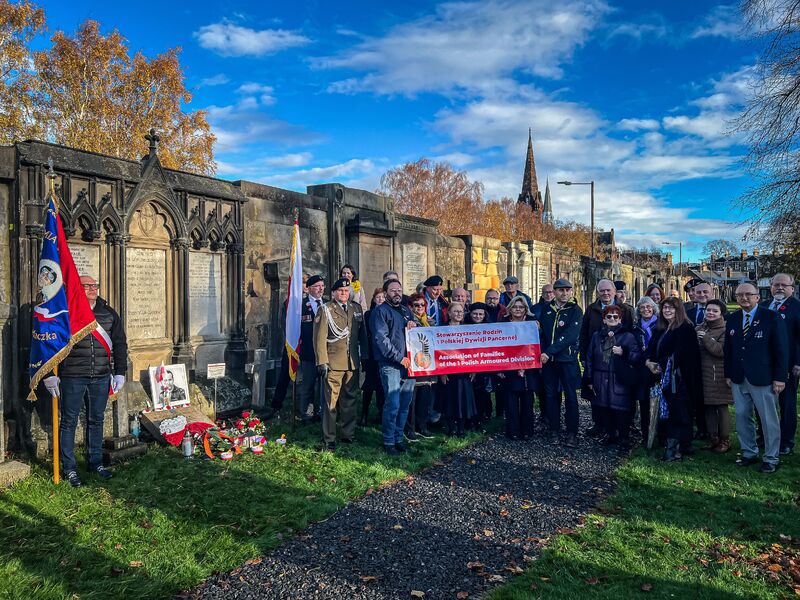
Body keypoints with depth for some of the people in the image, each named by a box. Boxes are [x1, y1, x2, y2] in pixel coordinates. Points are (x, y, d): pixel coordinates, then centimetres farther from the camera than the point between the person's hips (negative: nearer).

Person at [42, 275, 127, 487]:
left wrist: (120, 373, 8)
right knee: (69, 421, 4)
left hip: (101, 377, 4)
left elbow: (120, 343, 13)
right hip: (72, 377, -4)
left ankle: (95, 463, 25)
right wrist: (50, 375, -6)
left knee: (96, 420, 12)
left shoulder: (109, 313, 8)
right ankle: (69, 468, 14)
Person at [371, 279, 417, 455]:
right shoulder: (380, 311, -2)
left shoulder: (406, 311, 19)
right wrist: (400, 358, -15)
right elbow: (381, 339, -11)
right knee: (393, 404, -9)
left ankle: (398, 438, 20)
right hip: (390, 365, -6)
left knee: (405, 404, 9)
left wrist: (414, 327, 1)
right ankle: (388, 441, 3)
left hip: (408, 364, 7)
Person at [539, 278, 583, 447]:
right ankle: (554, 430, 17)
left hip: (568, 359, -4)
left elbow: (570, 336, -16)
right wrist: (541, 353, -1)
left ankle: (572, 433, 7)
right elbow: (541, 333, 13)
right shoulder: (547, 310, 10)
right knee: (551, 395, 7)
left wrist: (549, 352, -21)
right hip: (548, 360, 4)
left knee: (570, 396, 0)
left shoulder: (575, 310, -5)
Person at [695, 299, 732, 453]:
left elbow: (721, 350, -21)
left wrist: (706, 338, -18)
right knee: (708, 407, 10)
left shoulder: (725, 330, -8)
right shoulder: (698, 329, 12)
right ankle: (712, 438, 21)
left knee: (722, 407, 0)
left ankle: (725, 440, 11)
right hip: (703, 374, 6)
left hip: (719, 375, -6)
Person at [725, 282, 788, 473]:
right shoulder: (732, 319, 8)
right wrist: (728, 374, 8)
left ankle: (771, 458, 16)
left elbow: (781, 349, -6)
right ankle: (749, 453, 24)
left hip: (763, 379, -4)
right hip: (738, 379, 4)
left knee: (769, 420, 3)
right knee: (742, 417, 10)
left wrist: (780, 378, -10)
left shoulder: (771, 317, -5)